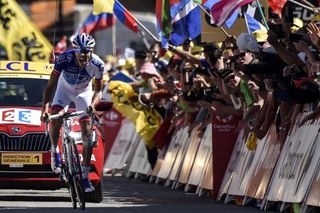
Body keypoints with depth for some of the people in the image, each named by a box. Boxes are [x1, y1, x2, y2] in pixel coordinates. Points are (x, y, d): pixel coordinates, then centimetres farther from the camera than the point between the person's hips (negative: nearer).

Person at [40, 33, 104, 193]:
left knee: (87, 132, -8)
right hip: (65, 88, -1)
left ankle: (85, 176, -3)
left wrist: (93, 104, -35)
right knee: (55, 118, -28)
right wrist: (44, 108, -36)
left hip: (84, 91, 1)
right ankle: (54, 151, 1)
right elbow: (51, 85, -26)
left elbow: (98, 90, -14)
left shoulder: (97, 64, -28)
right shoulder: (64, 58, -32)